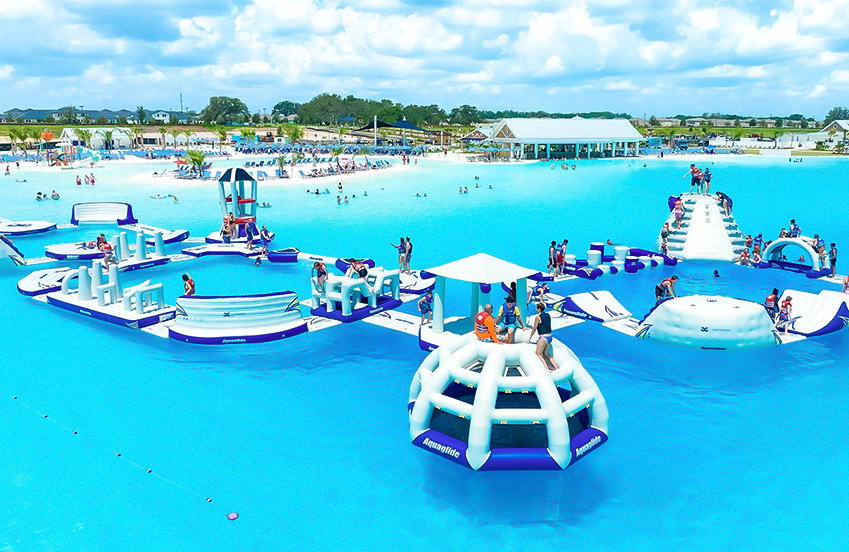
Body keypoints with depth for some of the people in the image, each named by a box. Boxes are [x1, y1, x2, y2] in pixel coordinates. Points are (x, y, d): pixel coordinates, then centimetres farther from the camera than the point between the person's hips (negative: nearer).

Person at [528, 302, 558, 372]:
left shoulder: (538, 317, -12)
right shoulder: (548, 315, 9)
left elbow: (534, 329, -7)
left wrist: (529, 339, 4)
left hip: (543, 338, -8)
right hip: (550, 337, 8)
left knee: (539, 354, 5)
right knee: (546, 353, 23)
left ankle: (547, 369, -6)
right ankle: (555, 367, 18)